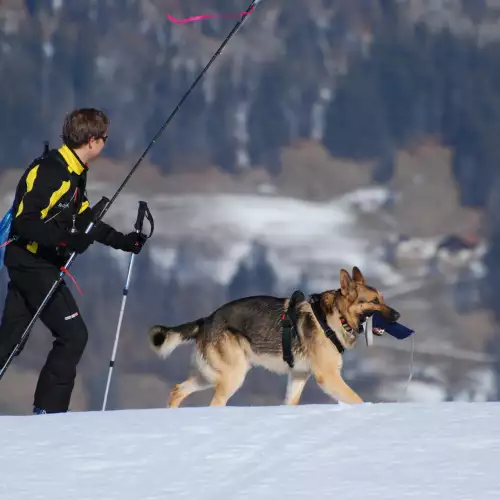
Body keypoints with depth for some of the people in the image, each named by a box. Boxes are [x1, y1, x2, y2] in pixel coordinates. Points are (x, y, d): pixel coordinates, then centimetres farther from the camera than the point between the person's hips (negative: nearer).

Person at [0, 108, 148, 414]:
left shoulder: (73, 174, 11)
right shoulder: (49, 172, -20)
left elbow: (84, 220, 22)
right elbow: (25, 223, -24)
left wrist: (122, 241, 18)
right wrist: (65, 239, -33)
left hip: (35, 264, 10)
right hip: (32, 263, -10)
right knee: (73, 335, -8)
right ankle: (48, 411, -5)